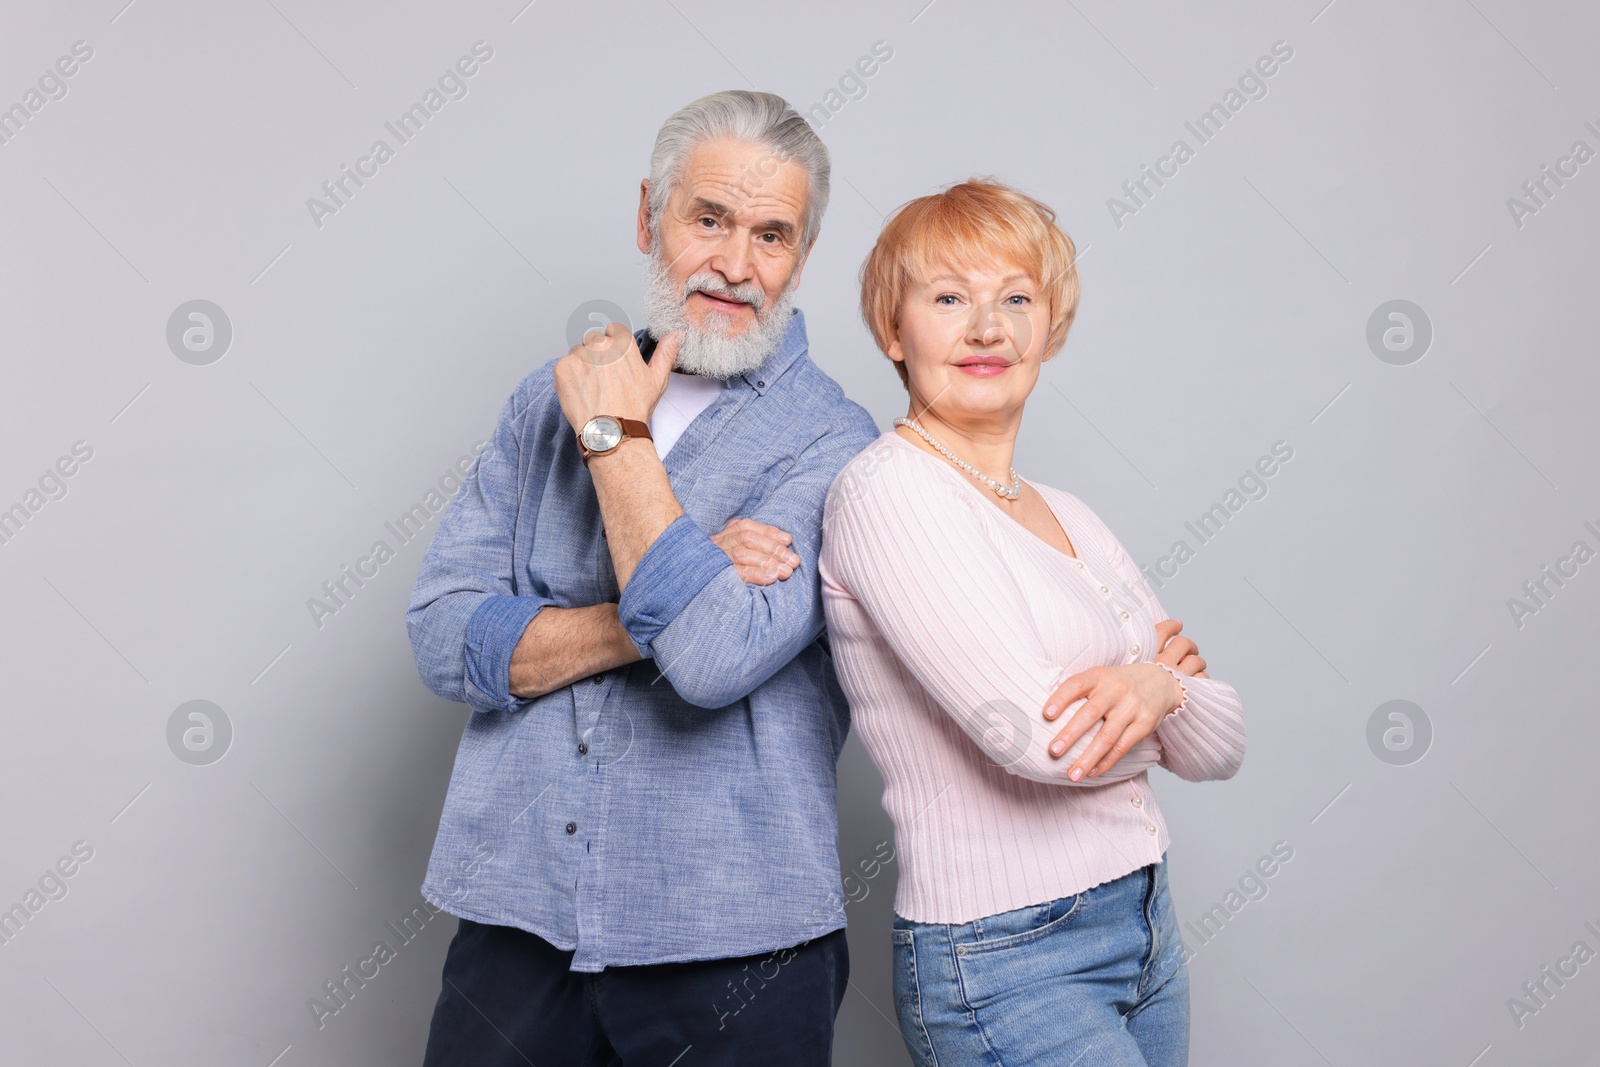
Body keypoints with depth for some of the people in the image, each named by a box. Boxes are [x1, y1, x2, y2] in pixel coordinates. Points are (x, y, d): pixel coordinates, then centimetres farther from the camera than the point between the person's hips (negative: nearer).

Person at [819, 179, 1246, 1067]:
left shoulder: (1070, 517, 10)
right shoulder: (886, 491, -14)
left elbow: (1220, 748, 7)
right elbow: (1036, 735, -22)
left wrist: (1160, 681, -15)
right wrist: (1165, 676, -3)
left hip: (1147, 926, 8)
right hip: (1003, 962, -7)